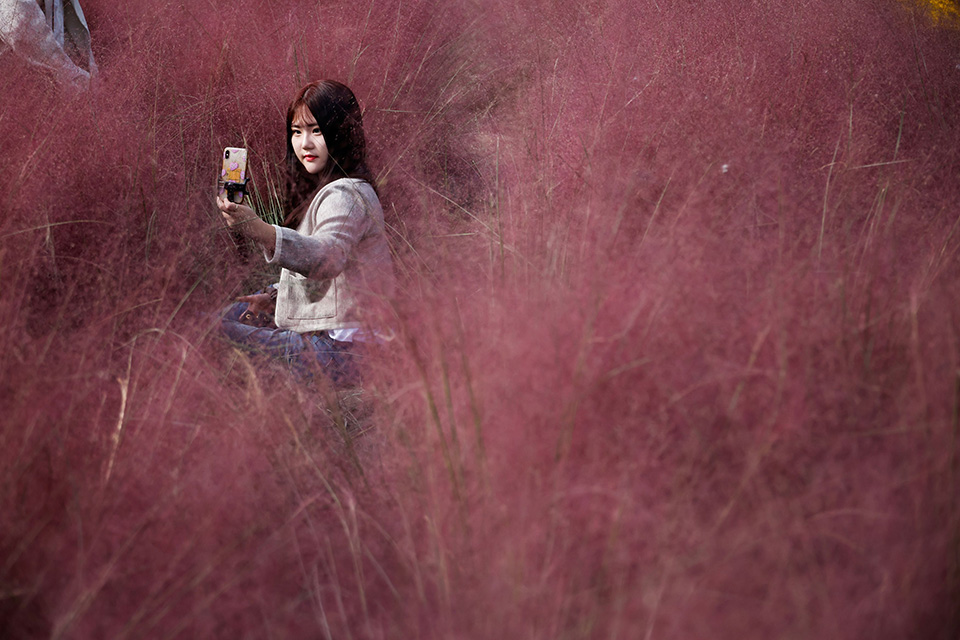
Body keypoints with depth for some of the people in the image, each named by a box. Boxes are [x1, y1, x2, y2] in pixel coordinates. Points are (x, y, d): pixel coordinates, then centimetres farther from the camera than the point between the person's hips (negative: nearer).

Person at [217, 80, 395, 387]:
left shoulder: (345, 195, -18)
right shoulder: (322, 190, 16)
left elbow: (327, 256, -40)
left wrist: (258, 230, -54)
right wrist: (274, 296, 11)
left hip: (342, 350, -11)